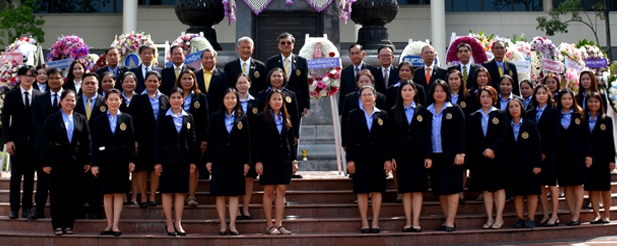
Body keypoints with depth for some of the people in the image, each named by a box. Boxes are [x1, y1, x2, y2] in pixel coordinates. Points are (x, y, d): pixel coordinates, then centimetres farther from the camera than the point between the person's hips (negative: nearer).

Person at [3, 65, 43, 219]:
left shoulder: (40, 96, 5)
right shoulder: (11, 95, 5)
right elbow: (5, 119, 2)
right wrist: (8, 140, -7)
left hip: (34, 141, 1)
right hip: (17, 141, -1)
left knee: (30, 175, 4)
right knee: (16, 175, 2)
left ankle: (26, 208, 9)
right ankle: (14, 208, 6)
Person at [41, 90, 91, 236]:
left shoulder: (81, 119, 8)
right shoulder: (52, 119, 2)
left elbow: (86, 141, 7)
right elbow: (45, 142, -2)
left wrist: (87, 161, 0)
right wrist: (45, 162, -8)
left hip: (76, 162, 2)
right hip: (57, 161, -2)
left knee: (73, 194, 3)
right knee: (57, 194, 1)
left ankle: (69, 224, 11)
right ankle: (57, 225, 7)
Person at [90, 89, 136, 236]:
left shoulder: (127, 119, 6)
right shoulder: (99, 120, 6)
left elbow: (131, 141, 4)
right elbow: (95, 143, 2)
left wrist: (131, 160, -3)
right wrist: (94, 163, -4)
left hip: (121, 161, 0)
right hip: (105, 160, 0)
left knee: (119, 193, 1)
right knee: (107, 193, 4)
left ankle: (115, 225, 3)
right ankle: (109, 225, 11)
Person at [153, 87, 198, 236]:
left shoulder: (189, 117, 8)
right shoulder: (163, 117, 1)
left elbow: (192, 140, 8)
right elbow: (157, 140, -2)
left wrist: (193, 161, 2)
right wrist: (157, 161, -8)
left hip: (183, 159, 2)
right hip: (167, 158, -2)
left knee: (181, 191, 5)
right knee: (167, 191, 1)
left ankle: (178, 223, 11)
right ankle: (169, 223, 8)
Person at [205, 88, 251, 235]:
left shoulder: (242, 118, 5)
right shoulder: (216, 117, 4)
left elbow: (246, 141, 4)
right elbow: (211, 139, 3)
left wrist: (247, 161, -1)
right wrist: (208, 159, -2)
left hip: (236, 159, 0)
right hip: (219, 158, 0)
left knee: (234, 193, 1)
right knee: (220, 193, 1)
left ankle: (232, 225, 4)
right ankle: (223, 225, 7)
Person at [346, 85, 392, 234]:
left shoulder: (382, 115, 7)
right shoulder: (354, 115, 4)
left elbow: (387, 138, 6)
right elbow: (349, 138, 1)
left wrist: (388, 159, -1)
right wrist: (350, 159, -6)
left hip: (378, 158, 1)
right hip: (360, 158, -1)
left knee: (377, 190, 3)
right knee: (362, 191, 1)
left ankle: (375, 222, 8)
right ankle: (365, 223, 5)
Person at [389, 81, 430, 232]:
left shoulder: (422, 110, 6)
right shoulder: (394, 112, 6)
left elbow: (427, 134, 2)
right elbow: (391, 136, 3)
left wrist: (428, 156, -5)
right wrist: (392, 157, -4)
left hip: (418, 154, 0)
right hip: (402, 154, 0)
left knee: (417, 189, 0)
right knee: (406, 190, 3)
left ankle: (416, 222, 2)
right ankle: (408, 222, 7)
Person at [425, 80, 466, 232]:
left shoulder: (455, 110, 0)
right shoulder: (427, 112, 9)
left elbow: (461, 133, -4)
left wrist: (460, 153, -12)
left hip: (451, 155, -4)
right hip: (434, 156, 4)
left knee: (451, 188, -4)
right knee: (439, 190, 6)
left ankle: (450, 222, -4)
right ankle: (447, 220, 14)